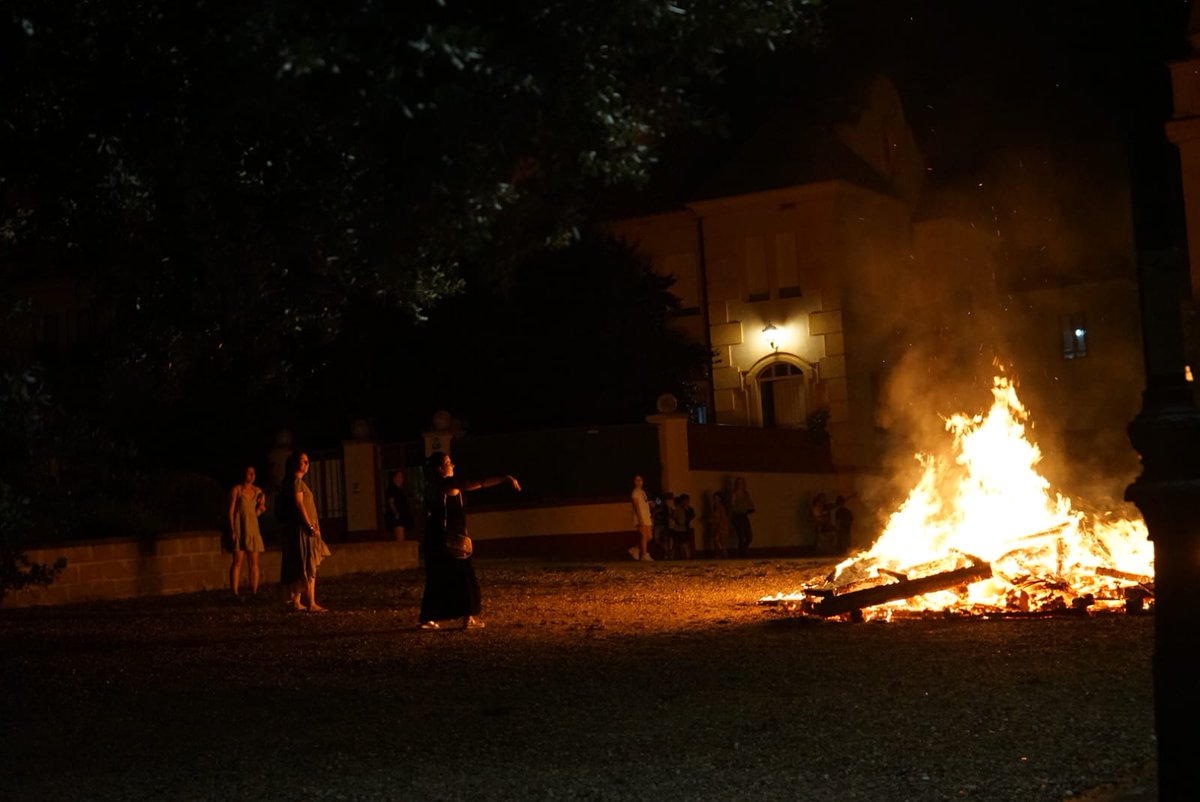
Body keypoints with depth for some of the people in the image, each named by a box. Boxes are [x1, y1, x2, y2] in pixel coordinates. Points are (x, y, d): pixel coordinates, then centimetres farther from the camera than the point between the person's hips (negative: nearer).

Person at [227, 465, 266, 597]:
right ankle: (234, 593, -8)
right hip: (239, 527, -5)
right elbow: (231, 510, -5)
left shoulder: (257, 491, 12)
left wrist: (261, 506, -4)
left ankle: (254, 593, 4)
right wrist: (232, 530, -12)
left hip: (253, 527, 5)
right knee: (237, 561, -8)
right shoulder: (236, 489, -2)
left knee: (254, 562, 2)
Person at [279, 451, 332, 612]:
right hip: (302, 528, -10)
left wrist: (312, 526, 17)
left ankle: (296, 602, 13)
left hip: (302, 530, 10)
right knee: (309, 567, -11)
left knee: (299, 567, 11)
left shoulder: (299, 481, 19)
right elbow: (299, 505, -18)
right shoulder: (296, 481, -11)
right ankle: (311, 603, -14)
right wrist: (311, 527, -19)